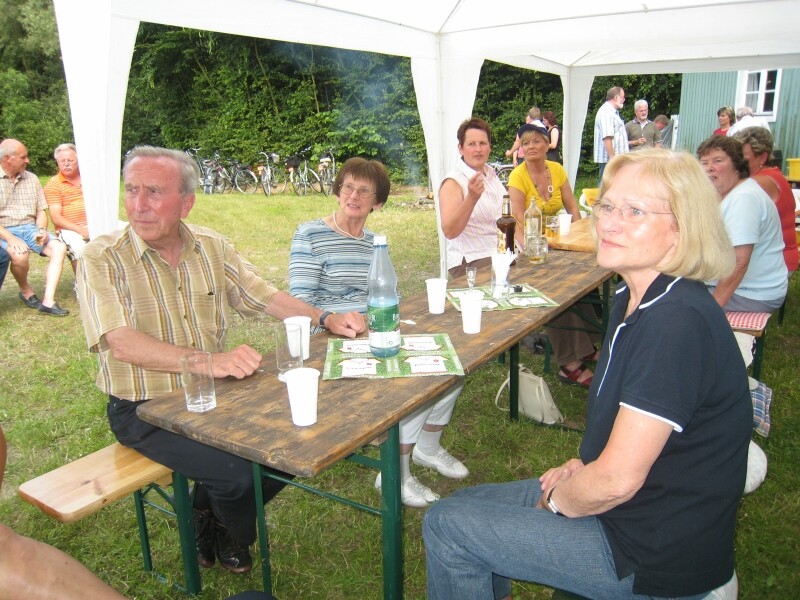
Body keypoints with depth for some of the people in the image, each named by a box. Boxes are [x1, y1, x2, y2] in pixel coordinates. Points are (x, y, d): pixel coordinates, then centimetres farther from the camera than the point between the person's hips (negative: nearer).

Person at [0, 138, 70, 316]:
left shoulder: (31, 179, 11)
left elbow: (41, 211, 13)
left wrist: (41, 230, -8)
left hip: (30, 228, 5)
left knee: (59, 248, -21)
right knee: (20, 254, -34)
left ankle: (48, 301, -26)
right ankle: (26, 291, -3)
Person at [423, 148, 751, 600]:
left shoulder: (678, 324, -28)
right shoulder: (633, 300, 2)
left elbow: (618, 478, -27)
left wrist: (555, 501, -9)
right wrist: (583, 467, 2)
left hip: (653, 557, -9)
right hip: (630, 510, 9)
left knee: (446, 525, -5)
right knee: (466, 505, 15)